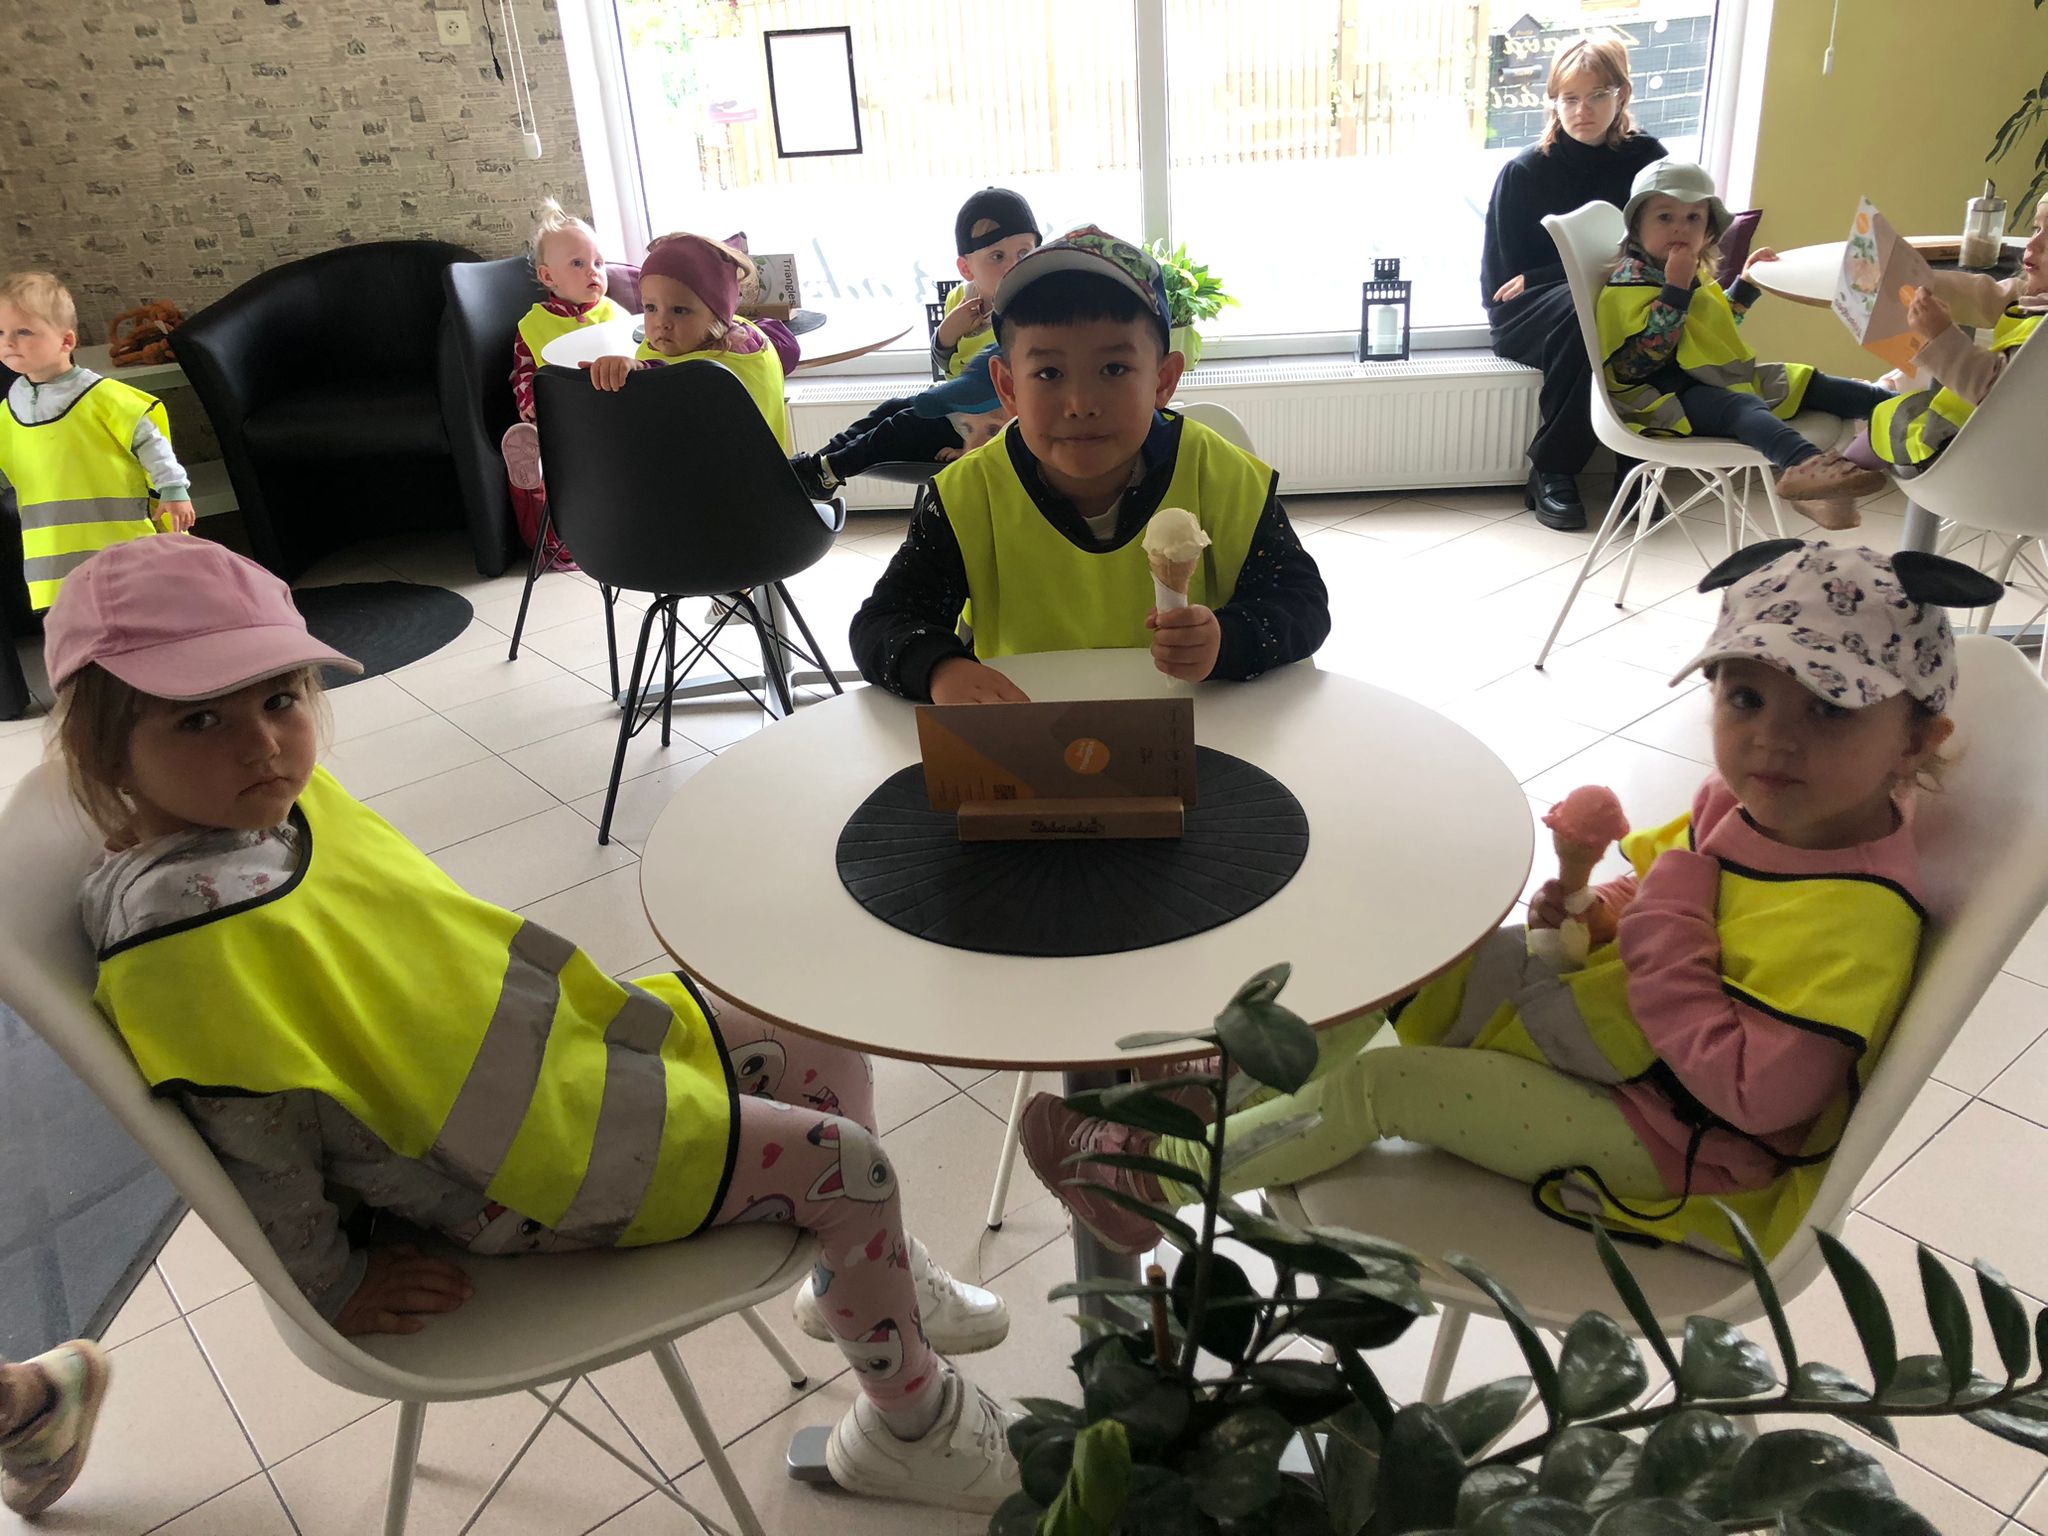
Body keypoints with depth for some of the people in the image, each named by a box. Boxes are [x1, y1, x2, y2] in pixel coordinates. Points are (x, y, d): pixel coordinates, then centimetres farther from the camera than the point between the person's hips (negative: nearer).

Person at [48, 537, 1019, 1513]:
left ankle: (860, 1269, 40)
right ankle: (913, 1421, 22)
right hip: (520, 1177, -9)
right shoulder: (192, 920, -29)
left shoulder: (275, 802, -2)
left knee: (828, 1054, 13)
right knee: (846, 1164, -5)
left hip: (553, 1039, 9)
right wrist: (334, 1292, -11)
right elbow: (255, 1134, -22)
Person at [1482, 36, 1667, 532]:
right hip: (1525, 316, -1)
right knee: (1584, 310, -36)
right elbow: (1499, 278, -1)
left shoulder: (1646, 159, -1)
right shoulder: (1524, 172, -4)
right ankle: (1550, 471, -24)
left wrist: (1540, 277, -12)